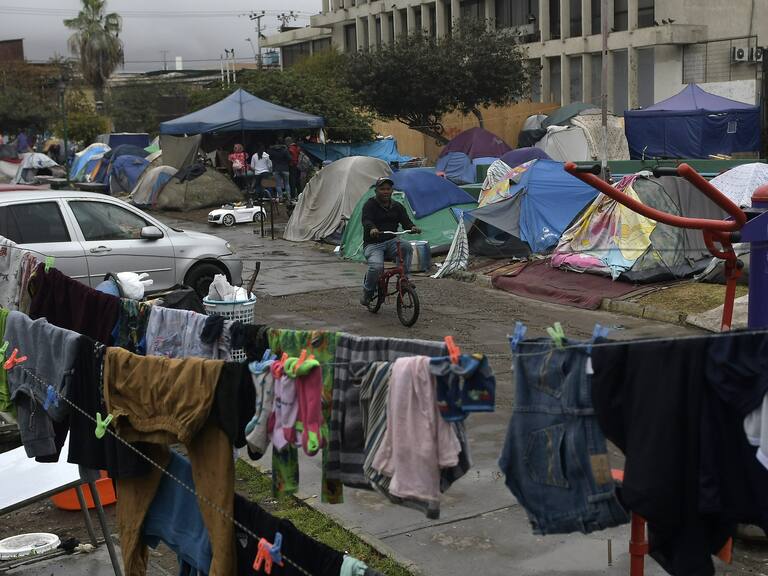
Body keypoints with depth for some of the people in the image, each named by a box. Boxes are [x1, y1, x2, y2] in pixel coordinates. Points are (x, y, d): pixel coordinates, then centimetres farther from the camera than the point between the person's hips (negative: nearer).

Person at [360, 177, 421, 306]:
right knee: (376, 266, -32)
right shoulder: (370, 205, -3)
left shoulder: (397, 207, 11)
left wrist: (413, 227, -25)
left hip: (391, 242, 4)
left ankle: (404, 278, -15)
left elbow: (406, 222, 0)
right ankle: (368, 291, -4)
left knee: (406, 247, -29)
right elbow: (366, 221, -22)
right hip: (373, 244, -4)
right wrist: (372, 229, -46)